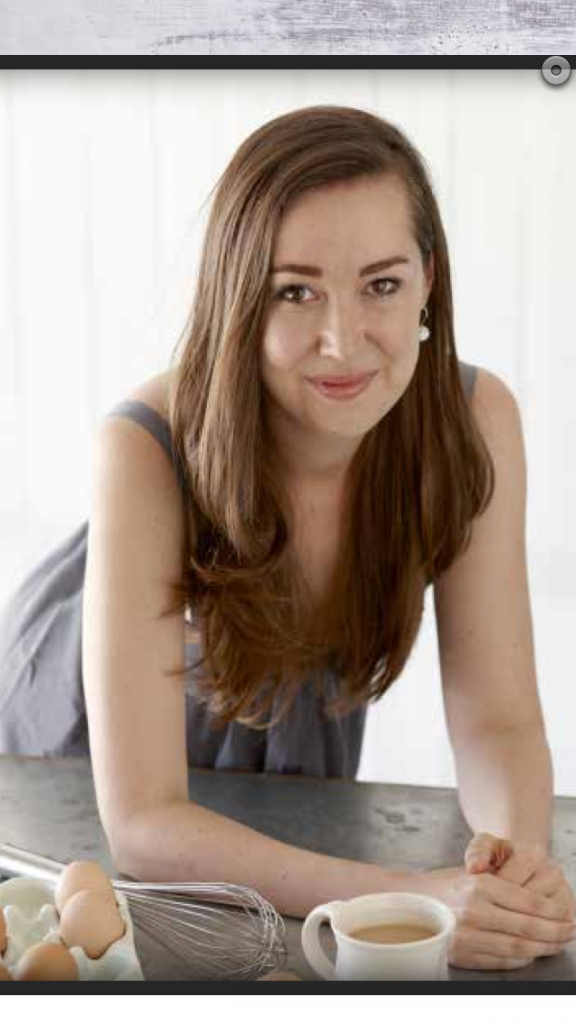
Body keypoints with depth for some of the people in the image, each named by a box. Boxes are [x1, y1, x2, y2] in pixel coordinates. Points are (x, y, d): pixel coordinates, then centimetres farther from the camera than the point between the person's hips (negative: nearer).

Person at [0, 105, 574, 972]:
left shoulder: (475, 421, -25)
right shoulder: (149, 453, -36)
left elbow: (497, 719, -20)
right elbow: (142, 822, -37)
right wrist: (409, 898, -48)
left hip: (295, 745, 2)